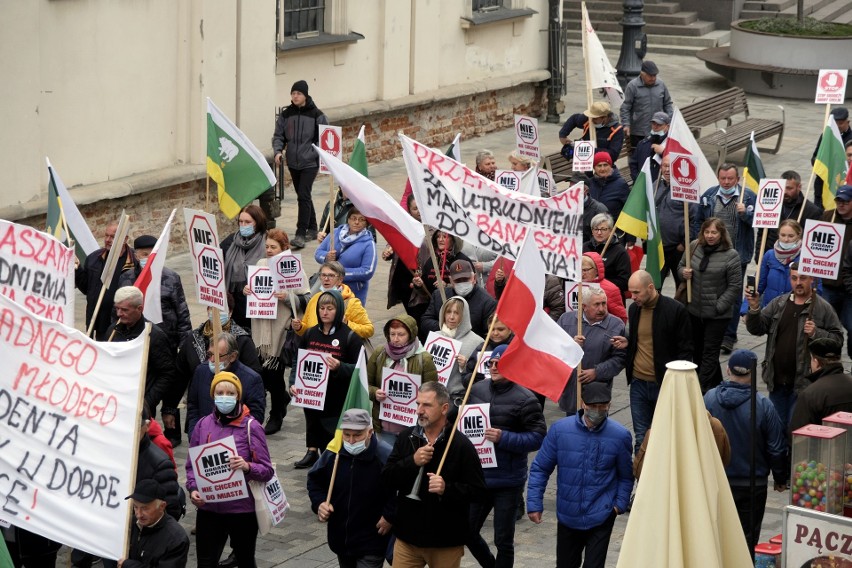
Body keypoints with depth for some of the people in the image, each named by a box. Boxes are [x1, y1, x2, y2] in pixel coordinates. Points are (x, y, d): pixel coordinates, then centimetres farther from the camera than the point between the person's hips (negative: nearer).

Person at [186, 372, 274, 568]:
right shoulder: (203, 425, 1)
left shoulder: (251, 426, -8)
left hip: (243, 509, -2)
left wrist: (247, 467, -28)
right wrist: (193, 489, -9)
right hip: (208, 508, 2)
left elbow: (267, 471, -9)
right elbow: (191, 465, 9)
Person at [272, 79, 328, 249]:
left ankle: (301, 234, -13)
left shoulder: (316, 115, -6)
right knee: (303, 196, 14)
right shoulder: (286, 115, 5)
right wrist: (278, 151, -10)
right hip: (293, 162, 5)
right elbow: (278, 136, 8)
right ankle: (312, 229, 28)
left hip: (310, 162, -5)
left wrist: (318, 153, -15)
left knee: (303, 196, -13)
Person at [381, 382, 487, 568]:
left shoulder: (461, 445, -10)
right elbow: (386, 478, 1)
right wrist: (412, 462, -15)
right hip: (407, 537, 4)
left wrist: (447, 489, -26)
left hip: (446, 542, -4)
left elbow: (478, 491, -10)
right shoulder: (406, 437, 5)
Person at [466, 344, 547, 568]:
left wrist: (503, 438, -24)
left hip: (507, 482, -6)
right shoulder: (477, 389, 4)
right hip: (478, 476, 6)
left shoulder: (524, 399, -14)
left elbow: (538, 437, -15)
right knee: (468, 531, 14)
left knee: (503, 539, 6)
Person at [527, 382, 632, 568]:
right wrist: (534, 503, -6)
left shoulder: (620, 435, -9)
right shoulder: (560, 430, -9)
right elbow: (540, 468, -2)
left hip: (601, 517, -2)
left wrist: (620, 503, -7)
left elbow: (625, 476, 6)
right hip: (568, 516, 2)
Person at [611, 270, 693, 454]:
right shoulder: (634, 309, 6)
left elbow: (685, 349, -7)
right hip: (639, 383, 5)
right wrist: (626, 343, -2)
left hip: (665, 384, -5)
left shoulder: (675, 310, -11)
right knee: (641, 438, 8)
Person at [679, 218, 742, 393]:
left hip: (717, 314, -6)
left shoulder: (730, 255, -13)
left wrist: (719, 307, -15)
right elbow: (681, 266, 15)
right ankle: (715, 384, 34)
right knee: (698, 349, 17)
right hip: (694, 310, 6)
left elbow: (735, 286, -11)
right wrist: (684, 272, -9)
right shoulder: (694, 247, 0)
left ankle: (702, 390, 0)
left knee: (710, 352, -2)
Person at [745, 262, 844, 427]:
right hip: (777, 380, 5)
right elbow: (757, 329, 7)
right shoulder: (778, 304, 9)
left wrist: (816, 333, -19)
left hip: (803, 382, -5)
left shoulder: (823, 308, -3)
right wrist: (754, 309, -11)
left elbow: (837, 338, -3)